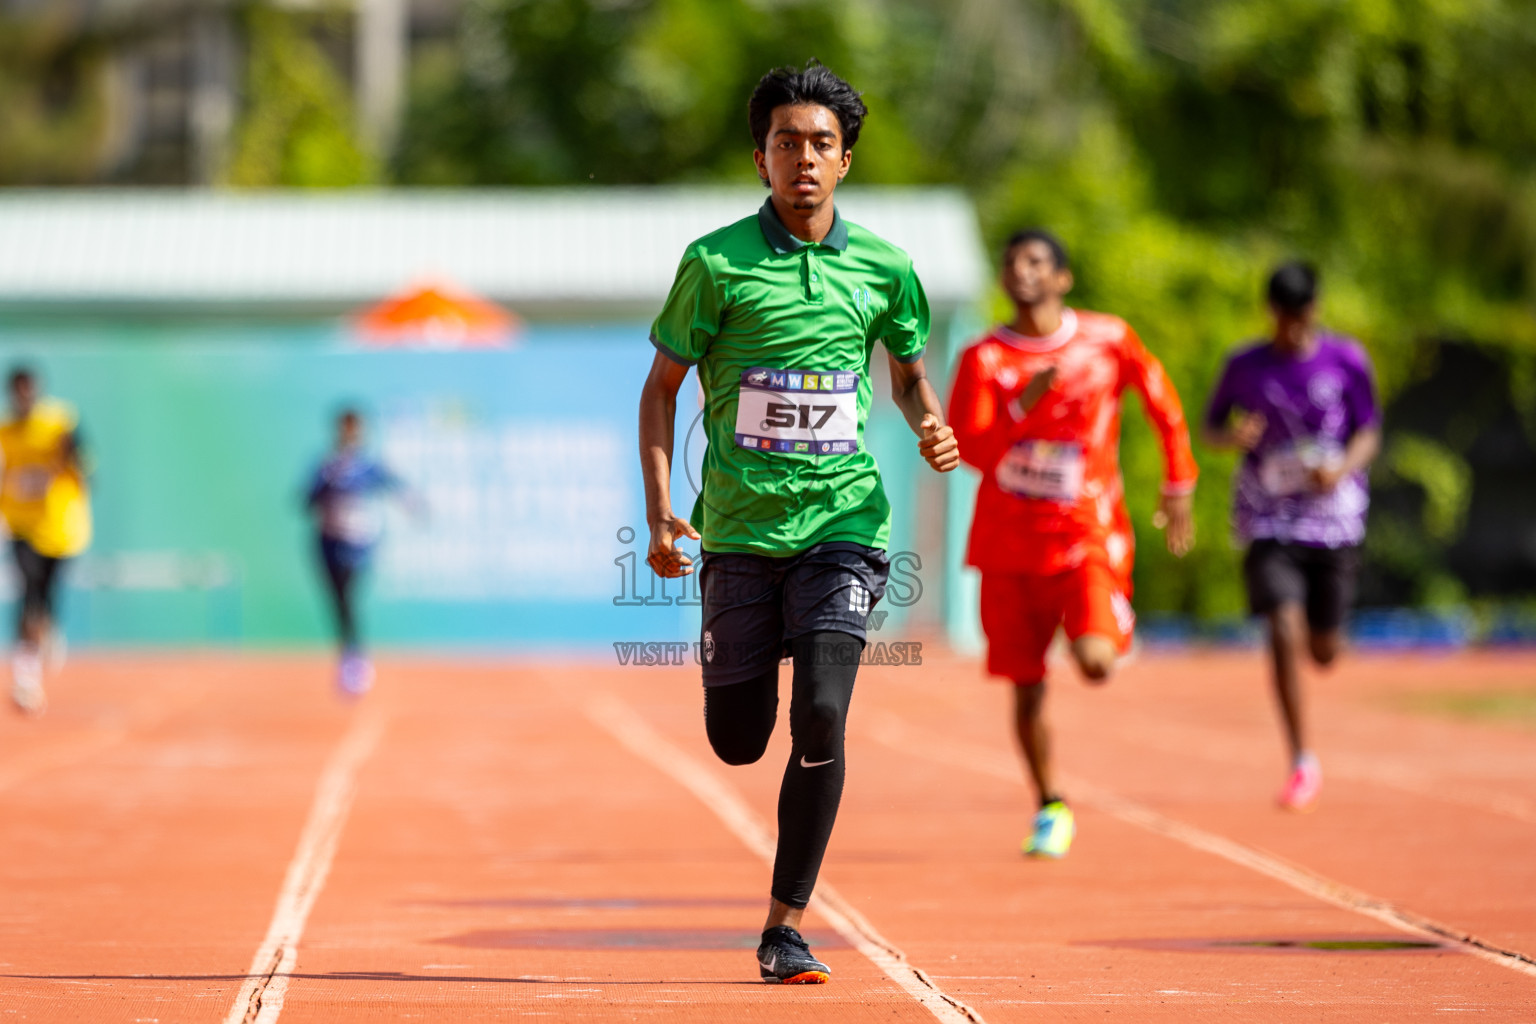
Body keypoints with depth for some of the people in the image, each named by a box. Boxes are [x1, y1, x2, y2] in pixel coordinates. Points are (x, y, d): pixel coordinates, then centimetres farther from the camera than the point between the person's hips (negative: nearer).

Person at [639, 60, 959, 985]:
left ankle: (786, 926, -5)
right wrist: (660, 511, -5)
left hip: (843, 524, 0)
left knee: (820, 719, -17)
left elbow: (910, 372, 21)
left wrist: (932, 425, -1)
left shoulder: (882, 269, 4)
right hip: (741, 529, 0)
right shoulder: (716, 264, -2)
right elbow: (662, 389, 5)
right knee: (739, 743, 4)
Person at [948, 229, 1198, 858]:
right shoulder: (984, 359, -2)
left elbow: (1164, 407, 13)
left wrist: (1179, 488, 14)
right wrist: (1022, 405, -29)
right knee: (1026, 688, 4)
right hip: (1009, 543, 2)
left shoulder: (1109, 340, -2)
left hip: (1087, 535, -2)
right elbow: (970, 449, -14)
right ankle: (1050, 811, 23)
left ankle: (1105, 633, 16)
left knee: (1094, 663, -22)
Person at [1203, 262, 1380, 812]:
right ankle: (1303, 762, -9)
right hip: (1268, 519, -1)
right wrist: (1231, 437, -14)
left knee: (1324, 651, 5)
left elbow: (1368, 432, 4)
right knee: (1284, 631, -18)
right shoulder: (1244, 367, 0)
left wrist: (1343, 468, -17)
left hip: (1332, 515, 1)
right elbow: (1210, 427, 11)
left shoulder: (1346, 360, 0)